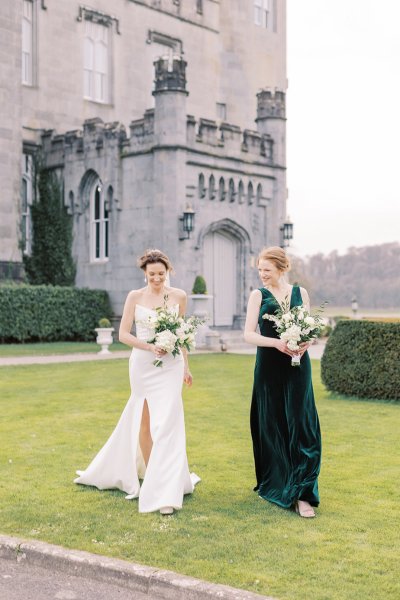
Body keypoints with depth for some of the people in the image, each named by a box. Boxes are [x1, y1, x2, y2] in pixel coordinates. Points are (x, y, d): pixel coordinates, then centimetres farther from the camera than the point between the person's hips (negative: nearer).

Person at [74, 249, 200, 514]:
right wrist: (150, 347, -15)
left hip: (170, 365, 0)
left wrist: (186, 366, 16)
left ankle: (165, 492, -7)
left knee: (166, 422, -9)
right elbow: (124, 334, -1)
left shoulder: (179, 296, 3)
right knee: (144, 421, 9)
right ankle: (147, 473, 29)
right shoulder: (135, 296, 0)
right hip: (143, 364, 0)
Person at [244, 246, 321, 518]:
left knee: (300, 426, -5)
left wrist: (306, 342, -12)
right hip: (270, 370, 0)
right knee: (271, 427, 6)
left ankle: (301, 494, -3)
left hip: (297, 367, 1)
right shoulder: (259, 295, 2)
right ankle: (274, 483, 24)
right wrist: (278, 343, -19)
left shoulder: (300, 292, 7)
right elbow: (249, 334, -4)